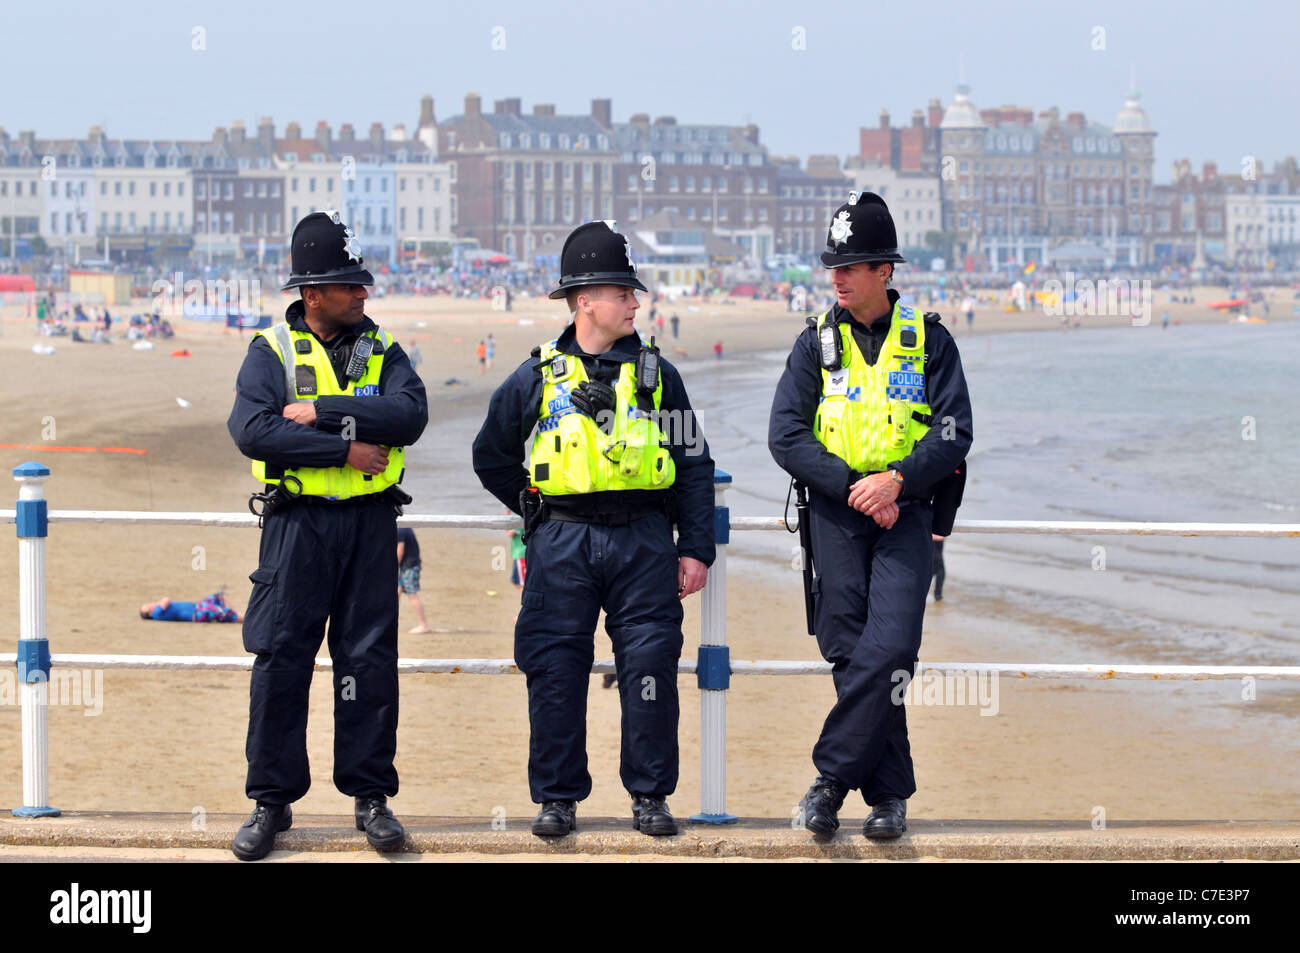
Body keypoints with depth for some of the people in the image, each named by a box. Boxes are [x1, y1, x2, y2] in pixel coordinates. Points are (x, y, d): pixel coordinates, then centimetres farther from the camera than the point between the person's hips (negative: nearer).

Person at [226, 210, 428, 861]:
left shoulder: (380, 350, 9)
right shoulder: (272, 351, 2)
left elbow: (411, 415, -11)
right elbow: (251, 430, -15)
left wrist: (322, 410, -17)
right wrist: (346, 448, -17)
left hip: (370, 522, 2)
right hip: (298, 521, -2)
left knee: (368, 661, 2)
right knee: (280, 660, -2)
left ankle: (370, 795, 11)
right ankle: (271, 801, 7)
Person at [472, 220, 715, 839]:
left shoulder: (657, 376, 9)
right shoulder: (536, 380, 5)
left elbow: (694, 466, 10)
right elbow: (491, 457, 17)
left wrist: (696, 548, 4)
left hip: (643, 542, 1)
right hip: (562, 544, -1)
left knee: (650, 665, -4)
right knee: (556, 669, -1)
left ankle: (650, 795, 7)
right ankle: (557, 797, 8)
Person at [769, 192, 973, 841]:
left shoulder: (928, 341, 3)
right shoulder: (817, 342, 7)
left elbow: (954, 435, -2)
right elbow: (785, 436, 0)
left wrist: (897, 479, -18)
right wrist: (851, 485, -12)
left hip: (905, 513, -2)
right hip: (837, 516, 2)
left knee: (887, 650, -17)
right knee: (851, 654, 0)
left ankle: (831, 774, -9)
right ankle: (889, 794, 7)